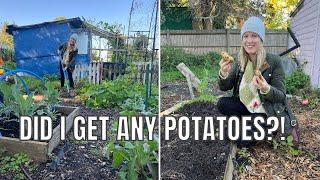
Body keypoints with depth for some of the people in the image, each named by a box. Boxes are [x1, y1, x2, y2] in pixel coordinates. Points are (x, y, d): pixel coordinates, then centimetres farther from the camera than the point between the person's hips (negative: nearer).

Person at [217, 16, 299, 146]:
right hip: (247, 106, 5)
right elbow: (225, 87, -6)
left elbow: (281, 96, -15)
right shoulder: (240, 61, -4)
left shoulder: (274, 61, -18)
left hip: (267, 111, -4)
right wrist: (223, 74, -29)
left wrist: (266, 89, -37)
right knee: (222, 104, -17)